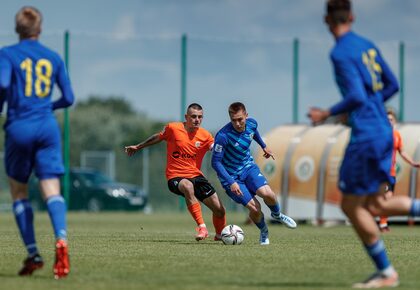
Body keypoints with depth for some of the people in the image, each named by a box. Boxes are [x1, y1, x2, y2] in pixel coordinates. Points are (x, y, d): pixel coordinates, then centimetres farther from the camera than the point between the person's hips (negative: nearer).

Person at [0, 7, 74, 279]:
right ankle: (61, 239, -33)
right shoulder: (54, 58, 10)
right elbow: (68, 98, 11)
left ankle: (33, 254, 7)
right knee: (52, 190, -6)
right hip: (48, 127, 2)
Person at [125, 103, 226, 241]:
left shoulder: (205, 136, -1)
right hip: (176, 177, -3)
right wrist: (138, 147, 24)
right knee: (188, 187, -40)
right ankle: (201, 227, -37)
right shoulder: (173, 128, -5)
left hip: (196, 176, 3)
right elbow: (158, 137, 13)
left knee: (219, 209, -1)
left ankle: (220, 234, 32)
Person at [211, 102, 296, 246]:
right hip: (231, 175, -4)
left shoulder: (252, 123, -11)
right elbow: (215, 162, -23)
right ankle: (264, 232, 16)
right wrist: (231, 183, -29)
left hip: (248, 166, 4)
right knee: (254, 208, -16)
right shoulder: (223, 136, -29)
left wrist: (264, 146, 30)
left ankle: (277, 215, 14)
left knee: (267, 194, -21)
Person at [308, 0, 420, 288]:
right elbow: (392, 85, 17)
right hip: (384, 132, 9)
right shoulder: (368, 45, 13)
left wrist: (328, 113, -8)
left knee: (352, 205, 2)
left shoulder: (341, 52, -12)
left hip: (365, 134, -9)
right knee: (375, 205, 12)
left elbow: (356, 96, -21)